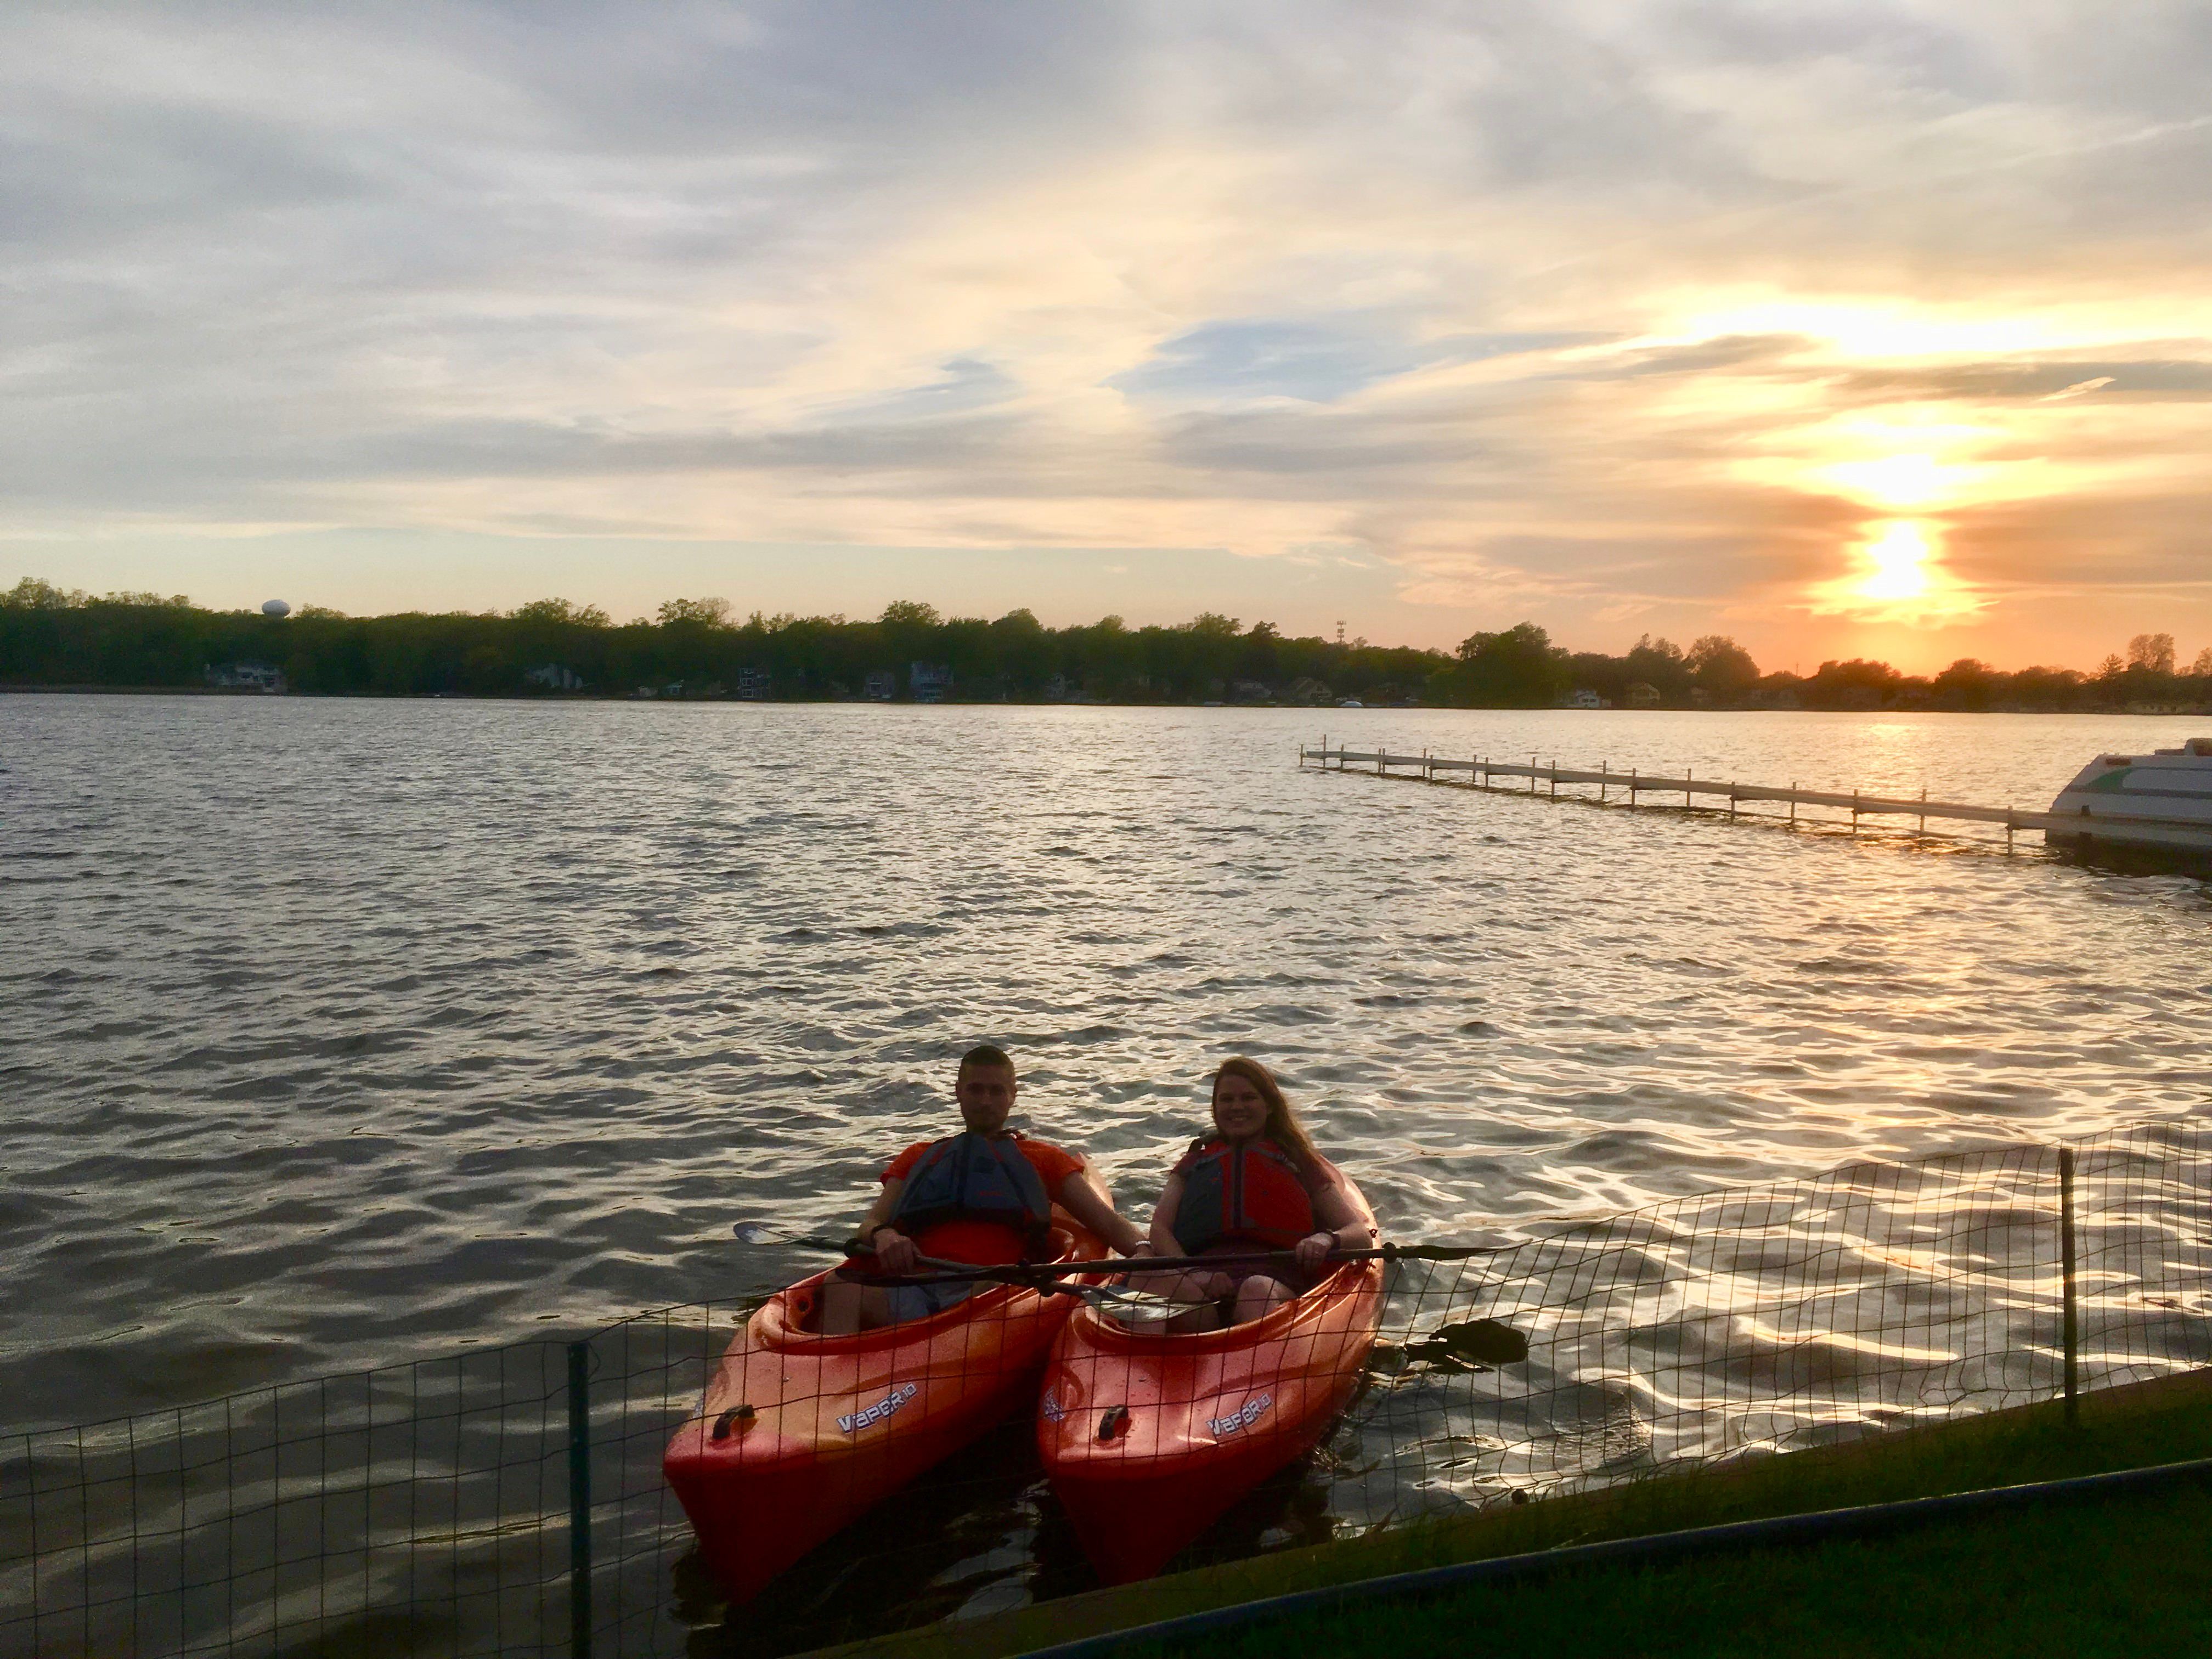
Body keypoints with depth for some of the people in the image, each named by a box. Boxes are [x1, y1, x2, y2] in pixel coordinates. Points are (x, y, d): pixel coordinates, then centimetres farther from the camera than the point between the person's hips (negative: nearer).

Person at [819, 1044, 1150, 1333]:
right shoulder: (920, 1157, 34)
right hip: (915, 1290, 2)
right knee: (841, 1287, -30)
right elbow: (870, 1225, 22)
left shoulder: (1042, 1159, 30)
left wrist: (1142, 1249, -4)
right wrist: (883, 1236, -5)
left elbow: (1105, 1219, 20)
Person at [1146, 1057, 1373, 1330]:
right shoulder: (1196, 1163, 31)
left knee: (1257, 1290, -40)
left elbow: (1362, 1235, 16)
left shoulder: (1299, 1165, 27)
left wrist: (1327, 1239, -11)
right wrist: (1192, 1274, -9)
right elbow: (1159, 1228, 14)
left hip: (1277, 1280, -1)